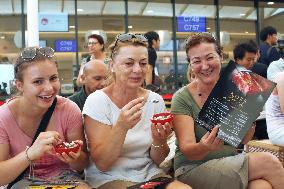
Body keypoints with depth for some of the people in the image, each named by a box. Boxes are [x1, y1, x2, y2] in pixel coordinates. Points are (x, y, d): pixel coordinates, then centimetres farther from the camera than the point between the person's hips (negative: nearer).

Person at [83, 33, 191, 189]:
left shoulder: (155, 100, 1)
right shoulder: (97, 101, -10)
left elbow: (157, 160, 4)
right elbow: (101, 164, -14)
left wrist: (159, 140, -18)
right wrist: (121, 126, -29)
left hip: (149, 174, 4)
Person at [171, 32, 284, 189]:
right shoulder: (182, 98, -10)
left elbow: (243, 140, 1)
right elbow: (187, 151, -15)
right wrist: (204, 147, -36)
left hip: (230, 164, 4)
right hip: (192, 169, -4)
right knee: (267, 162, -19)